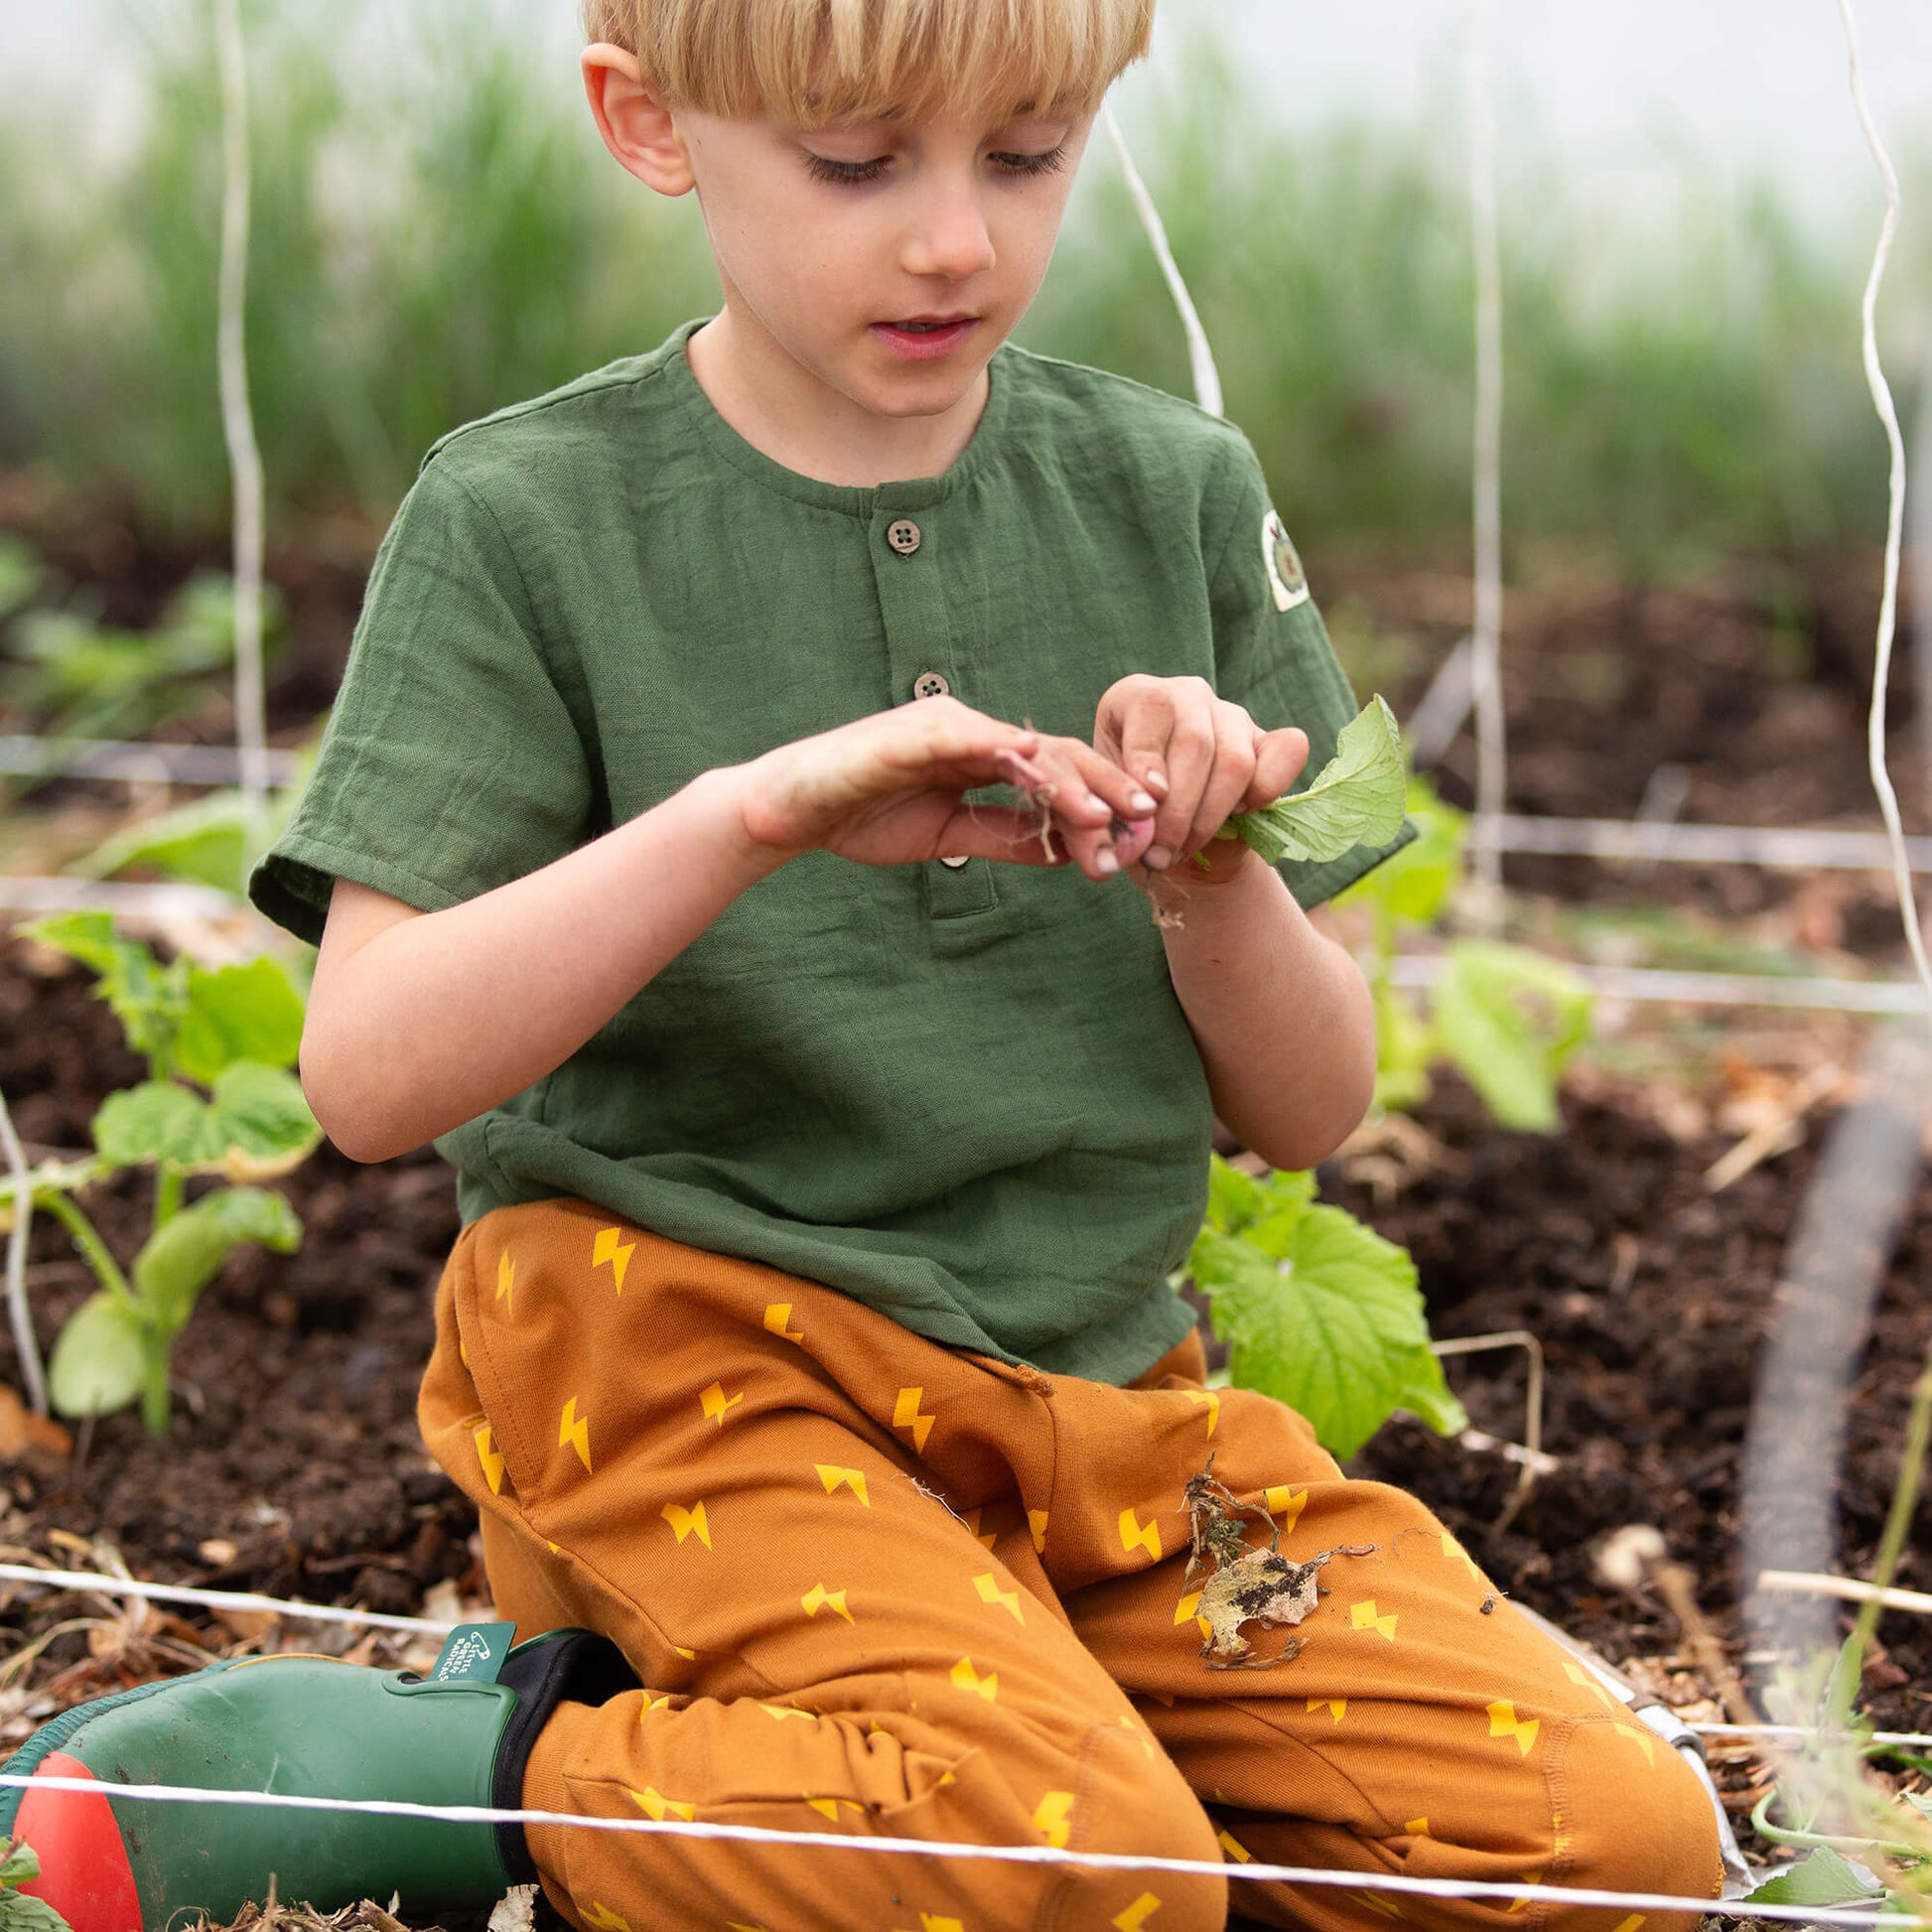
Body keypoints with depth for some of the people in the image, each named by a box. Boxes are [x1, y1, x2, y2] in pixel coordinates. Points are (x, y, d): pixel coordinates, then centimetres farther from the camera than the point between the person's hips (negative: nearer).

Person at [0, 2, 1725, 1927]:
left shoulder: (1176, 496, 6)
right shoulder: (522, 520, -3)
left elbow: (1310, 1110, 8)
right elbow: (368, 1074, -14)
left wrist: (1207, 877, -14)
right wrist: (750, 812, -25)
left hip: (1092, 1383, 6)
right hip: (673, 1338, -5)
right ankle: (486, 1759, -6)